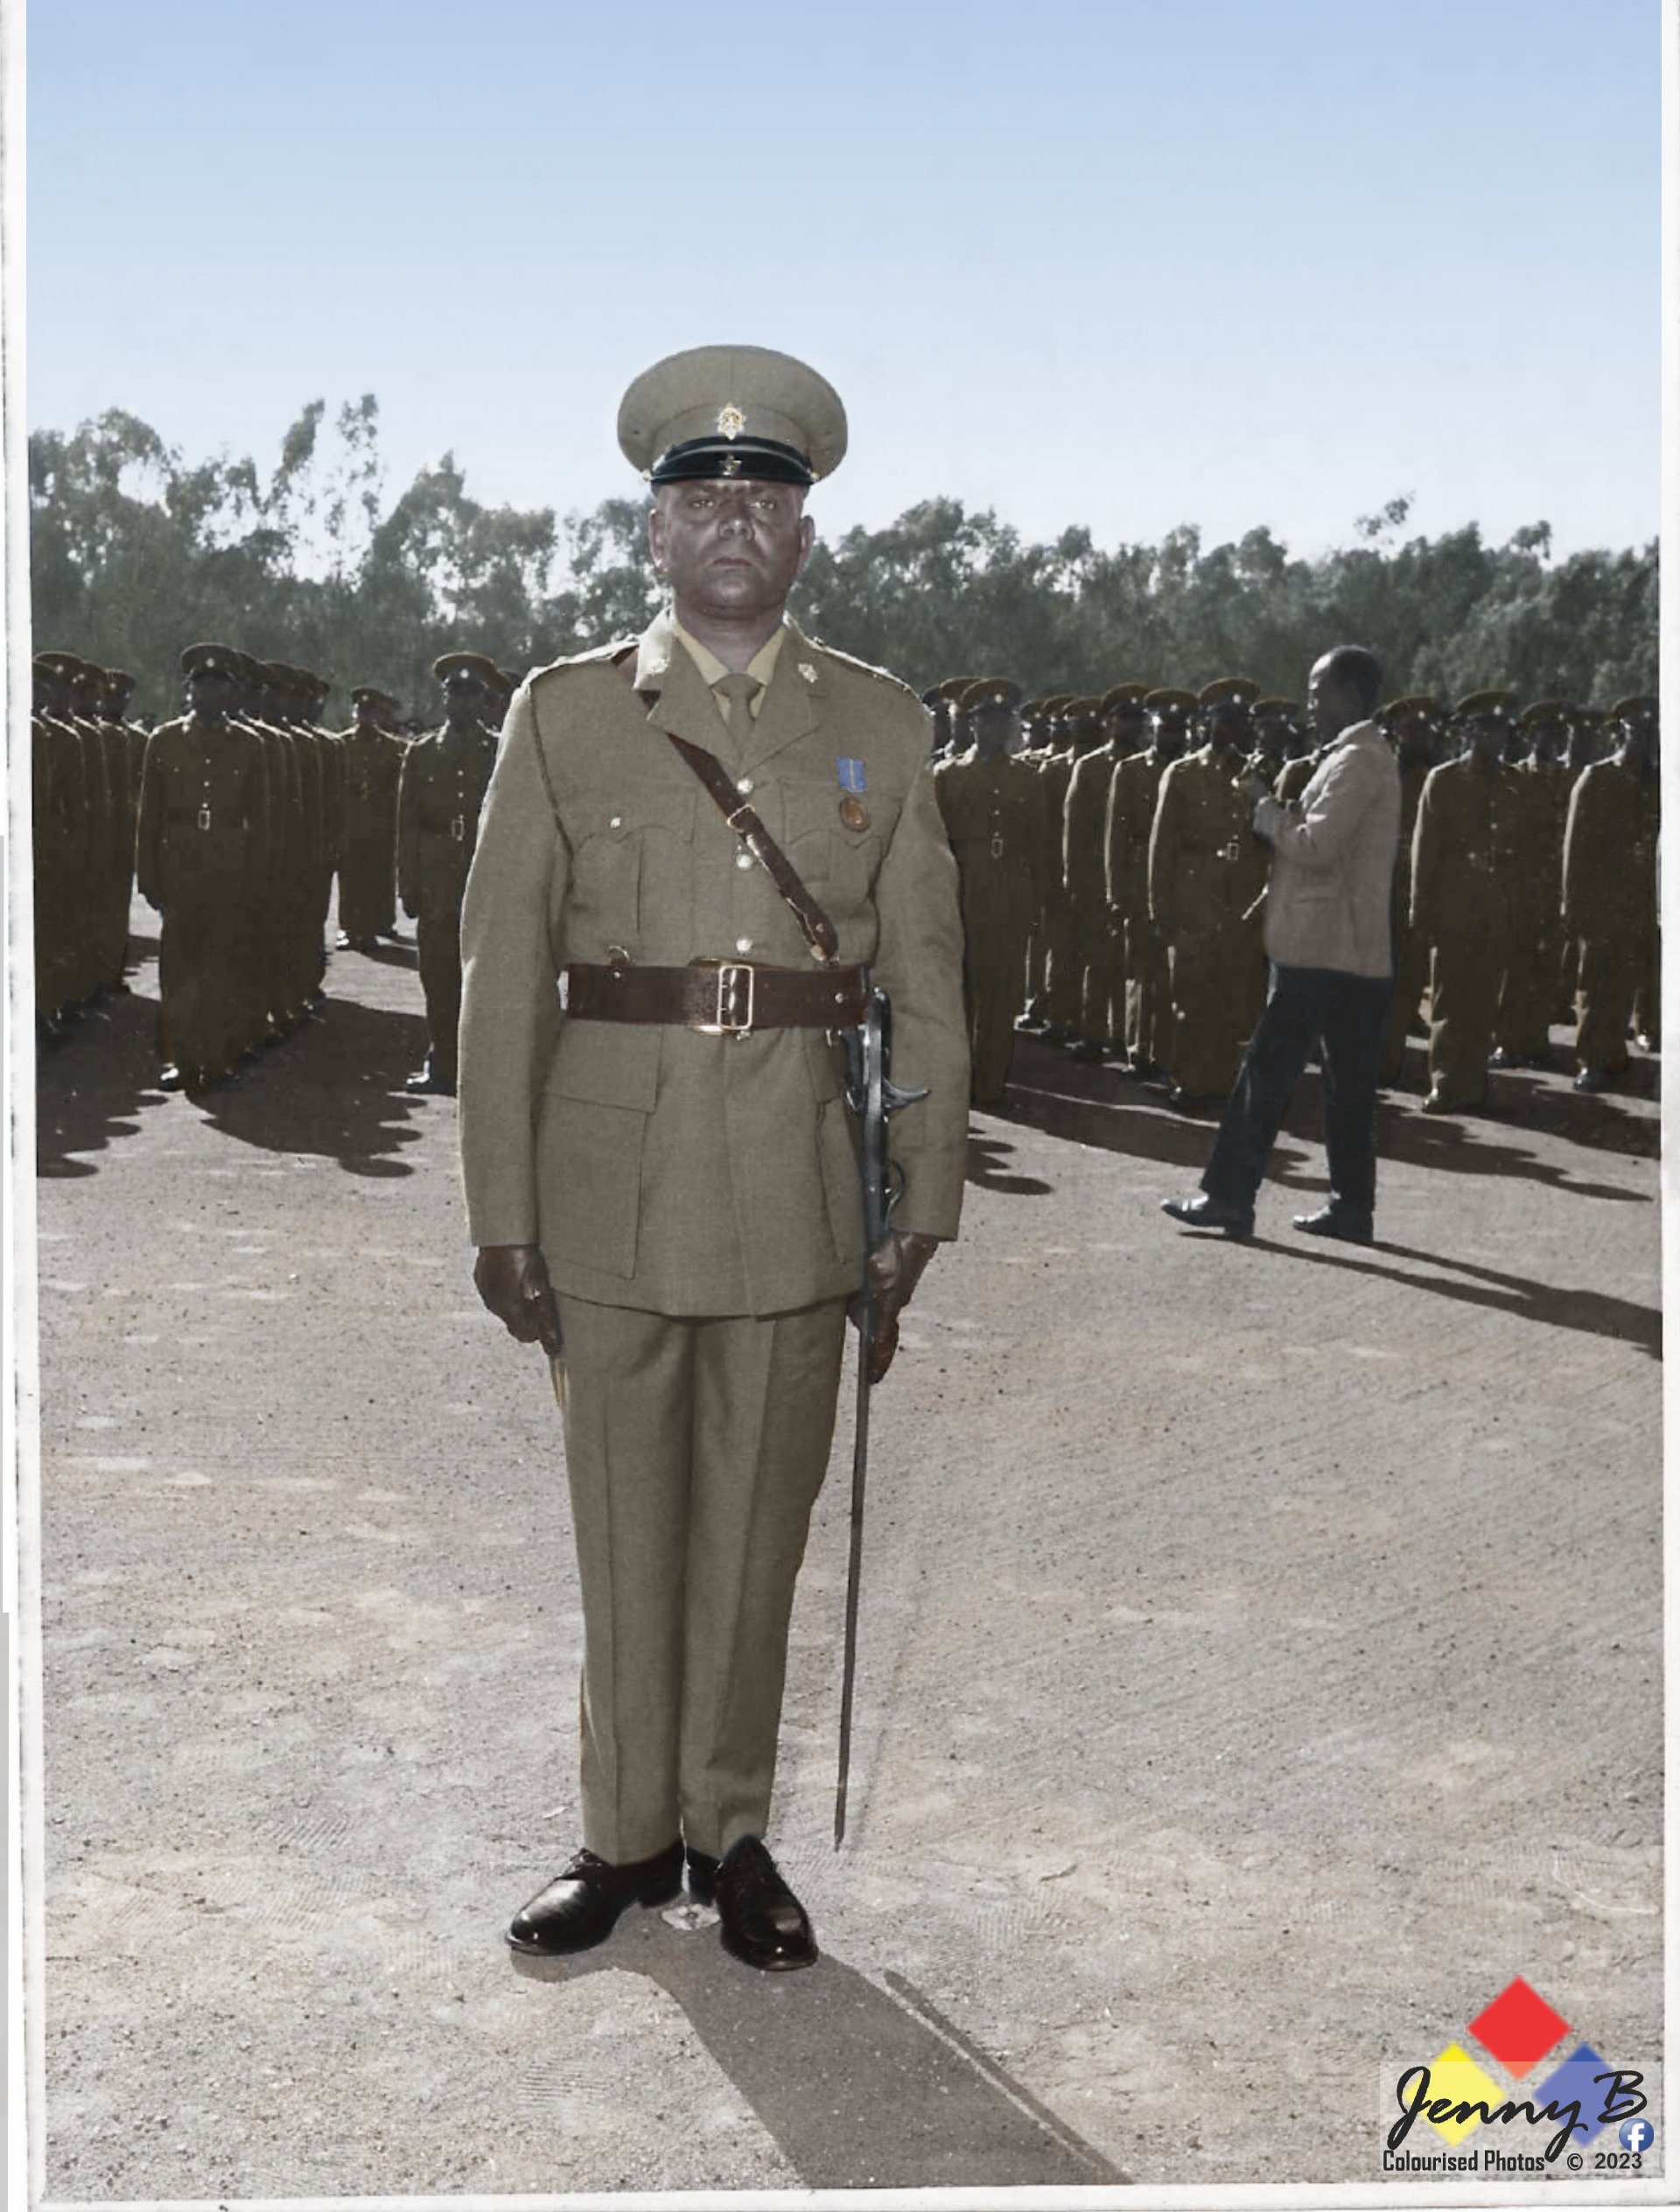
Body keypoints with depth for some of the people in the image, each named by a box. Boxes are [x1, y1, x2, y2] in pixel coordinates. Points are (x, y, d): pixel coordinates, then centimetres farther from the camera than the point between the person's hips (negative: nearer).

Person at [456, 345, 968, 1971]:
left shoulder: (884, 726, 7)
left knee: (758, 1527, 9)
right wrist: (500, 1213, -4)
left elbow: (925, 979, 7)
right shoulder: (563, 715, 4)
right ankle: (629, 1832, 24)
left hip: (799, 1188, 1)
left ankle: (731, 1834, 24)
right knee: (625, 1526, 8)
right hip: (610, 1183, 0)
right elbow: (502, 974, 1)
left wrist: (927, 1196, 1)